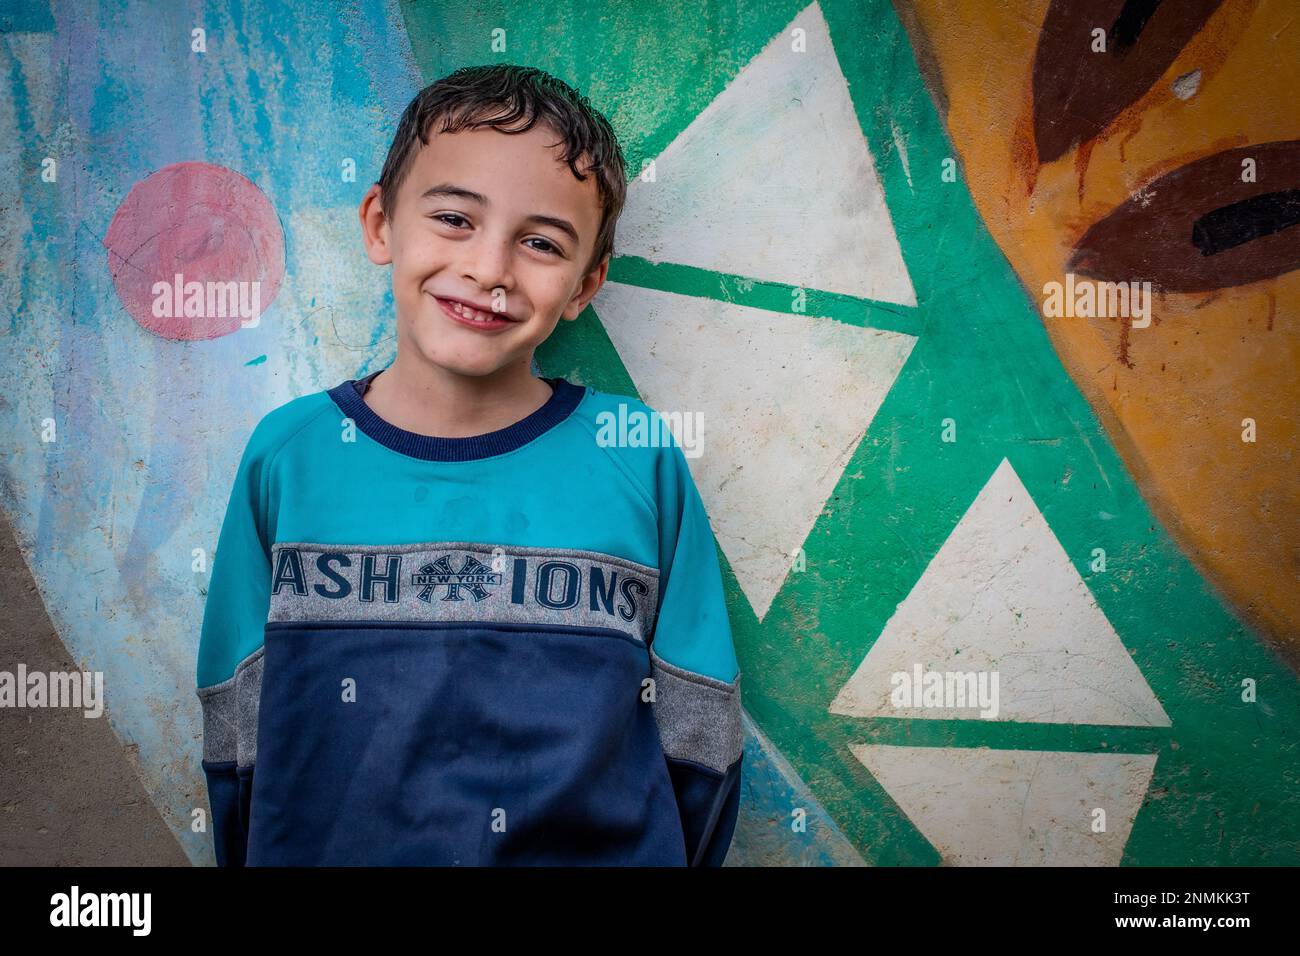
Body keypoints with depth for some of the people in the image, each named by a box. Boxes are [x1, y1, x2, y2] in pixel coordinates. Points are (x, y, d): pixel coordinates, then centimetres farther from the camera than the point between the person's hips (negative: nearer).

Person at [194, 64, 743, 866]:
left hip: (600, 848, -1)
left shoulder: (641, 459, -12)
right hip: (323, 846, 2)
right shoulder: (288, 457, -9)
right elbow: (237, 743, -2)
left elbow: (699, 747, -6)